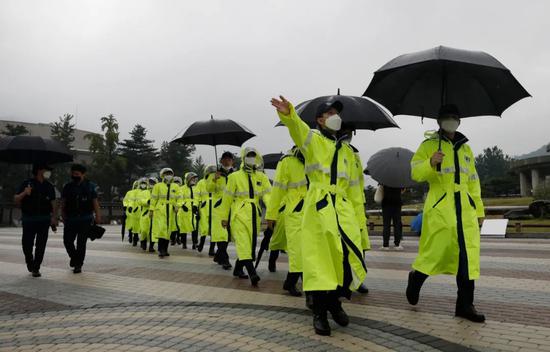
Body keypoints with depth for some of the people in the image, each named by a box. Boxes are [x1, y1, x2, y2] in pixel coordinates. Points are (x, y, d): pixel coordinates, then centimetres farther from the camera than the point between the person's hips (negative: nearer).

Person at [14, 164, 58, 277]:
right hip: (28, 219, -1)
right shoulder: (27, 184, 1)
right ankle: (29, 263, 30)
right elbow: (16, 200, -1)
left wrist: (54, 217, -2)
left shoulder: (49, 186, 8)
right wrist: (24, 193, -20)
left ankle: (36, 268, 5)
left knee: (41, 245, -3)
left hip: (44, 220, 1)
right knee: (26, 244, 2)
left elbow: (53, 203, 7)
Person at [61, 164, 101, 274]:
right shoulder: (68, 187, 8)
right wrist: (63, 217, 3)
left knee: (81, 243, -1)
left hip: (85, 219, -2)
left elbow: (95, 202, 2)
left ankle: (78, 265, 9)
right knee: (67, 241, 1)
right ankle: (74, 257, 29)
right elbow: (63, 203, 11)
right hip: (70, 219, 3)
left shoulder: (90, 186, 2)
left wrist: (98, 216, -4)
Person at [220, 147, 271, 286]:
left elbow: (268, 195, -3)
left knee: (250, 244, 11)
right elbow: (227, 198, 4)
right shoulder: (235, 177, 1)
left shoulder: (262, 177, 9)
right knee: (243, 243, -15)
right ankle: (252, 274, -23)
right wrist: (224, 217, 4)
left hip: (254, 215, 5)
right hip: (239, 215, -4)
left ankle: (238, 269, 28)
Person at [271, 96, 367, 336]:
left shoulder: (346, 151, 22)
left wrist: (358, 214, 16)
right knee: (319, 257, -5)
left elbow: (353, 186, 22)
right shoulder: (312, 138, 6)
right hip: (318, 204, -4)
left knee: (349, 255, -5)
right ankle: (319, 312, 8)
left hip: (343, 206, 4)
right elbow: (297, 127, -19)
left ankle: (334, 301, 19)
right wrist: (288, 114, -42)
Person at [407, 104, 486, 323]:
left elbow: (473, 181, 22)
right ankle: (415, 279, 26)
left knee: (468, 255, 0)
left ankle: (465, 304, 8)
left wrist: (479, 209, 18)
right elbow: (415, 173, -6)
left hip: (465, 208, 5)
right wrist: (431, 163, -25)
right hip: (439, 208, -5)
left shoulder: (465, 148, 20)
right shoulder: (429, 145, 4)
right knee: (434, 252, -4)